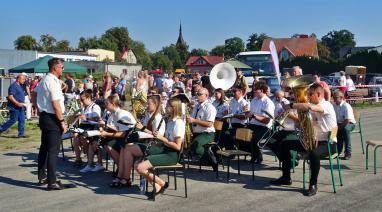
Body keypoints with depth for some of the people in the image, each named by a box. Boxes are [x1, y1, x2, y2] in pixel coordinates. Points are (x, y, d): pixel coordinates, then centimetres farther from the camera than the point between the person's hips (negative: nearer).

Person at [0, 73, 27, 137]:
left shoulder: (20, 86, 14)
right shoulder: (13, 86, -14)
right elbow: (10, 96, -22)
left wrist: (22, 104, 16)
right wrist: (18, 103, -25)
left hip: (20, 107, 9)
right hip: (14, 107, -9)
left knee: (22, 120, 6)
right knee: (13, 120, -3)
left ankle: (21, 133, 10)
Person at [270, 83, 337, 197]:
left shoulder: (326, 105, -16)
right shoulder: (313, 108, 12)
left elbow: (308, 107, -38)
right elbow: (303, 124, 13)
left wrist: (291, 106, -28)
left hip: (328, 143, -9)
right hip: (314, 140, 9)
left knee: (313, 153, -42)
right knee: (285, 144, 5)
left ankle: (313, 185, -21)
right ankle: (286, 178, 12)